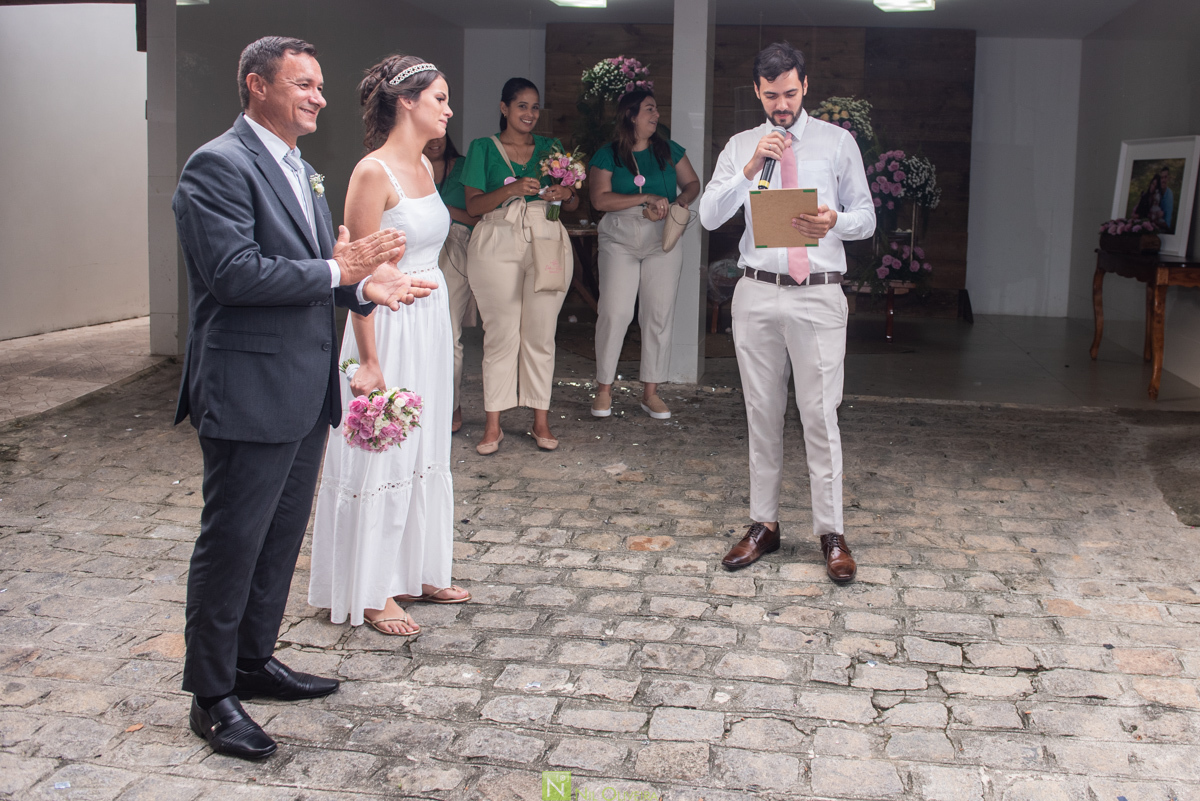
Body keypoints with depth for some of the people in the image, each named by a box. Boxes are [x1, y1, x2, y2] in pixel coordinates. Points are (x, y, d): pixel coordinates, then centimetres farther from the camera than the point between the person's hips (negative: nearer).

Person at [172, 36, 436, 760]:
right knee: (232, 542, 0)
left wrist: (366, 285, 0)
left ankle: (254, 660, 33)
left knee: (282, 537, 18)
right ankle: (211, 695, 13)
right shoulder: (220, 165, -13)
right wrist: (338, 270, -19)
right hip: (249, 393, -9)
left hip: (305, 393, 9)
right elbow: (234, 271, -23)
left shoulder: (304, 173, 16)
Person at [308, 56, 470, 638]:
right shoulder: (373, 172, -16)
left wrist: (440, 334, 17)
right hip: (390, 325, -9)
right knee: (381, 456, 1)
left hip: (431, 321, 9)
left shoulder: (423, 166, 10)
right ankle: (371, 594, 13)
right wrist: (369, 361, -19)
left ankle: (417, 572, 29)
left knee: (425, 452, 15)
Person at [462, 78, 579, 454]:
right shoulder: (482, 149, 8)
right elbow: (473, 205, -2)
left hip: (547, 243, 2)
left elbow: (574, 204, 17)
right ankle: (493, 425, 3)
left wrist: (566, 194, -7)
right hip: (497, 246, -2)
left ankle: (541, 421, 9)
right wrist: (511, 189, -17)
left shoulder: (551, 148, 15)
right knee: (501, 334, -3)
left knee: (540, 334, 1)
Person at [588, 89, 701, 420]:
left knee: (659, 315, 1)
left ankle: (650, 392, 9)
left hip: (663, 242, 3)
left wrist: (679, 201, -8)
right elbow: (600, 199, -9)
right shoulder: (607, 155, 0)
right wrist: (645, 198, -15)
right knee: (615, 313, -8)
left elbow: (692, 183, 14)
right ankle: (604, 388, 5)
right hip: (620, 241, -2)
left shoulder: (669, 151, 10)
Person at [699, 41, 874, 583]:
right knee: (762, 413, 9)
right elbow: (709, 216, -2)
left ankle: (831, 532, 6)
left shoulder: (838, 142, 6)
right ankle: (764, 524, 19)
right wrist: (751, 167, -16)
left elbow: (866, 217, 5)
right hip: (757, 293, 2)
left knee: (820, 415, -3)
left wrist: (834, 222, -18)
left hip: (818, 296, -2)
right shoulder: (740, 147, 10)